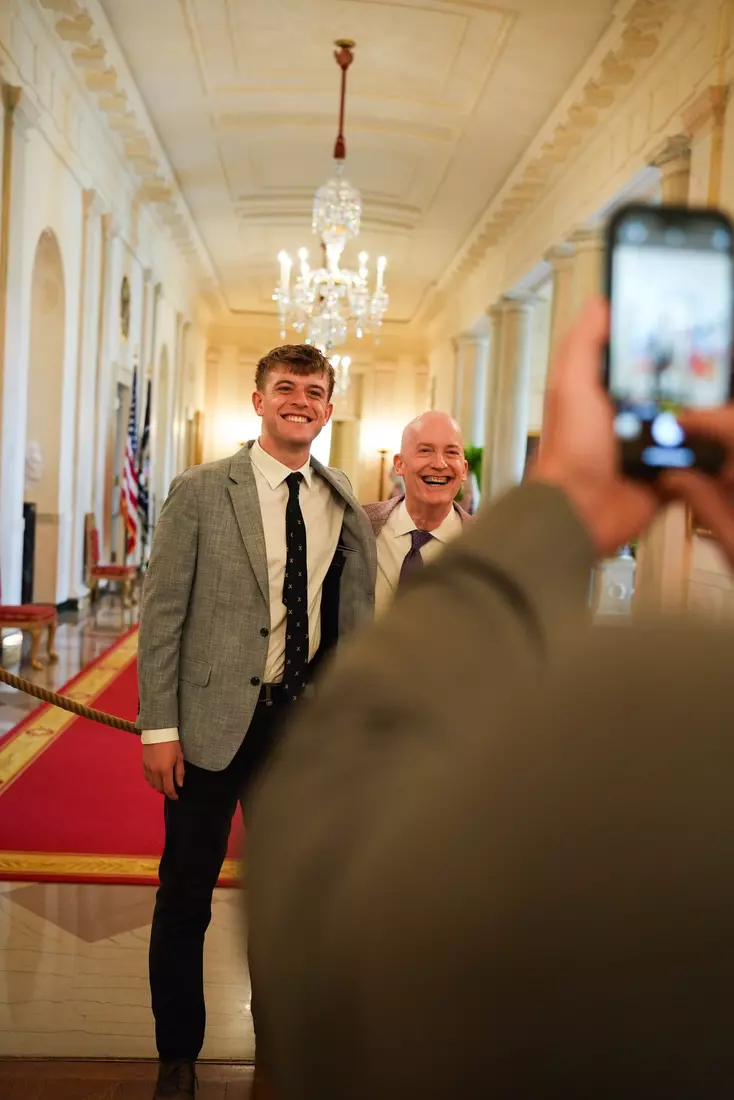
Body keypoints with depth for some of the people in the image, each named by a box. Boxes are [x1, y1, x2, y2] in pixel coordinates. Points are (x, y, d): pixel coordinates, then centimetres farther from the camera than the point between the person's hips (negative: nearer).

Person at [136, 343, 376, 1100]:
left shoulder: (343, 504, 5)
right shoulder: (201, 492, -5)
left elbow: (352, 617, 10)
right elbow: (162, 612, -7)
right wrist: (159, 726, -11)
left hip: (304, 722, 3)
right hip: (214, 723, -3)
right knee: (186, 894, 9)